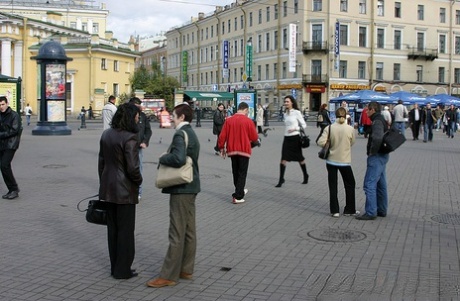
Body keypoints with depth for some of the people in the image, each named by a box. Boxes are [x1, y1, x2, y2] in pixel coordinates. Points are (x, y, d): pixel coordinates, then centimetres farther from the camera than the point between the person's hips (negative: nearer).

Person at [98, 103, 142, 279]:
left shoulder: (106, 135, 6)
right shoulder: (130, 138, -19)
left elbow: (101, 161, 12)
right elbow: (132, 167, -22)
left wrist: (103, 183, 19)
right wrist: (138, 181, -3)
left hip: (108, 188, 8)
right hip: (125, 190, -8)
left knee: (113, 228, 15)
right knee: (125, 229, 4)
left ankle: (115, 267, 25)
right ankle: (122, 270, 12)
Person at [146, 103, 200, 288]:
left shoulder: (180, 134, -16)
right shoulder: (191, 134, 15)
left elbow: (178, 158, -30)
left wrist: (163, 158, -13)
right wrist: (167, 157, 8)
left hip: (181, 189, -10)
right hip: (190, 186, 10)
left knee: (177, 233, -6)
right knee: (188, 231, 13)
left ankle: (169, 275, -1)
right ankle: (186, 269, 22)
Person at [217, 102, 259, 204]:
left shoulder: (229, 120, -1)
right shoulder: (248, 121, -10)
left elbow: (222, 136, -1)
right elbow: (254, 138, -6)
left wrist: (222, 148, 11)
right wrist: (256, 140, 17)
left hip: (232, 150, 4)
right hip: (244, 150, -4)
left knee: (235, 172, 19)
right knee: (242, 173, 2)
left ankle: (240, 191, 36)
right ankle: (238, 197, -3)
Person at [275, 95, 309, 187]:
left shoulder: (296, 112, -7)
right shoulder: (285, 113, 10)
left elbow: (304, 125, -5)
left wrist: (295, 129, -19)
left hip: (295, 138, -5)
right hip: (286, 138, 5)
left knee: (300, 158, 10)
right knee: (283, 158, -5)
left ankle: (305, 176, 30)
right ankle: (281, 179, -3)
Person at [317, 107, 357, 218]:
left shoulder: (329, 128, -10)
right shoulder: (350, 129, -10)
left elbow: (321, 142, -15)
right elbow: (352, 143, 3)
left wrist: (329, 145, 3)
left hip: (331, 160, 1)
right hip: (345, 161, -1)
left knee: (333, 186, 9)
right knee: (350, 185, 16)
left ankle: (334, 210, 9)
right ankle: (350, 209, 20)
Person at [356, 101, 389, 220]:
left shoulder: (377, 122, -17)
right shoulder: (382, 121, 15)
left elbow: (377, 138, -35)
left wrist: (372, 151, -21)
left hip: (376, 157, -11)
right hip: (382, 156, 11)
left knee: (369, 184, -8)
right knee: (381, 184, 16)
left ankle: (370, 212, -6)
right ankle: (382, 210, 25)